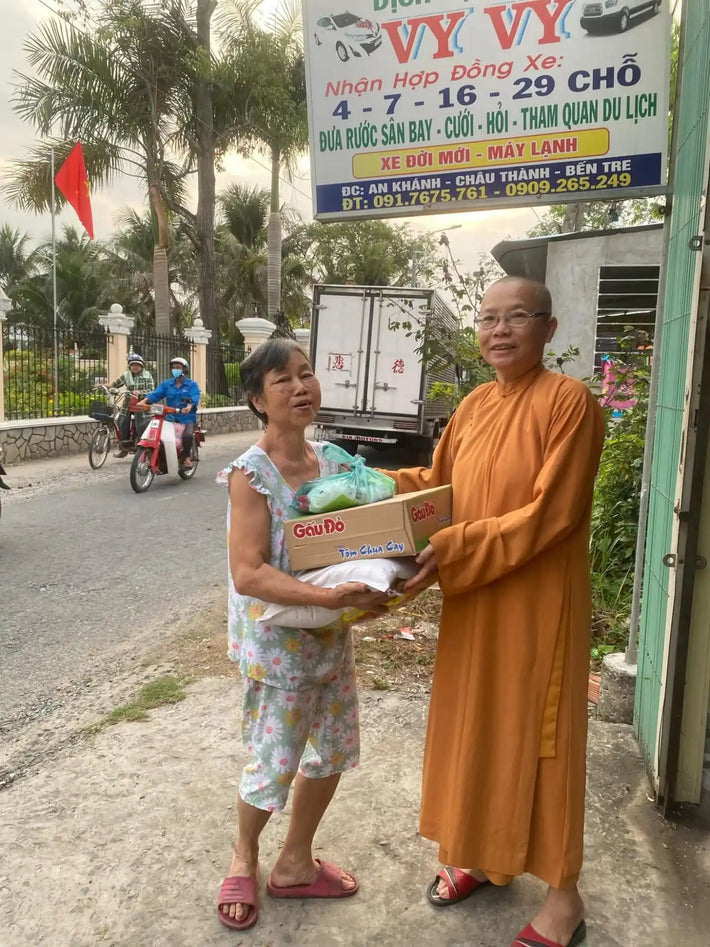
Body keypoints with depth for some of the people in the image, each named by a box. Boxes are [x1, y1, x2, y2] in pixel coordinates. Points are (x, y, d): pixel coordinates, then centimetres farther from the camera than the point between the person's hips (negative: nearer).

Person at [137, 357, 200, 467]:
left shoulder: (192, 385, 5)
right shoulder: (166, 384, 16)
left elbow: (194, 397, -15)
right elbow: (156, 394, 1)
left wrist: (189, 406, -37)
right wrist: (144, 401, -19)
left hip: (187, 418, -4)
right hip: (170, 417, 4)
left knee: (187, 435, -31)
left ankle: (186, 456, -5)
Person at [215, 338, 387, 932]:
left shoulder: (331, 459, 0)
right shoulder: (251, 475, -19)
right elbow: (248, 574, -25)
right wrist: (332, 596, -33)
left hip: (331, 636, 7)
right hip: (276, 642, -7)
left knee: (333, 750, 19)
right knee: (274, 764, 8)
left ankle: (296, 864, 42)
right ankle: (244, 857, 41)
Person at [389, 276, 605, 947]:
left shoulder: (569, 401, -14)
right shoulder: (474, 405, 7)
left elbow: (550, 514, -21)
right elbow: (437, 482, 13)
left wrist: (453, 551, -26)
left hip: (537, 600, -6)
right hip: (473, 599, 7)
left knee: (535, 732, 6)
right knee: (476, 722, 17)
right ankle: (484, 854, 41)